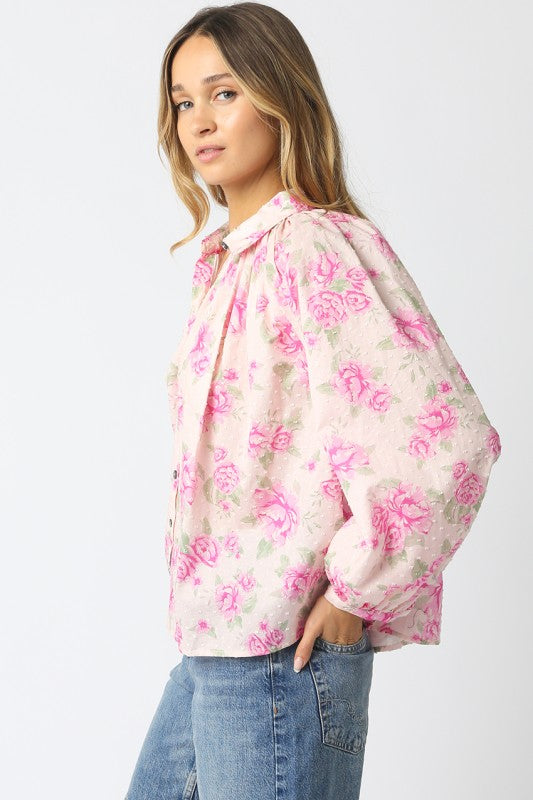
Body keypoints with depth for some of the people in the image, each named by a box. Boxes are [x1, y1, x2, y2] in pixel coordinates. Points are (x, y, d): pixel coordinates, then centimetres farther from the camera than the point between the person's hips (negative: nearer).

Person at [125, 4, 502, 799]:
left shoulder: (319, 249, -16)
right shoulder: (224, 261, 12)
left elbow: (449, 439, -26)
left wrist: (357, 591, -16)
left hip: (280, 652, -9)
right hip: (210, 648, 9)